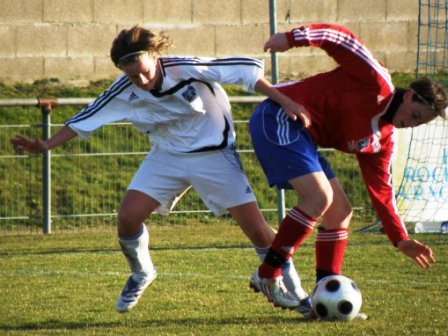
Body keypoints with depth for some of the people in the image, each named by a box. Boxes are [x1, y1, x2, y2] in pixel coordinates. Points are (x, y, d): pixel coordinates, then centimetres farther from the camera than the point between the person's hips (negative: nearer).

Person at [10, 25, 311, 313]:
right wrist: (47, 145, -11)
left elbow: (247, 70, -24)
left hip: (215, 153, -3)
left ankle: (292, 291, 12)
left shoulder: (187, 69, -27)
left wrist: (284, 102, -27)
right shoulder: (124, 93, -15)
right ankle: (141, 274, 18)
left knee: (257, 229, -9)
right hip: (167, 156, 3)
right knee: (128, 217, -12)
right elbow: (86, 119, -5)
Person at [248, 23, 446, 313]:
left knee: (340, 210, 7)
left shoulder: (383, 141, 14)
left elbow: (381, 191, 18)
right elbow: (341, 41, -16)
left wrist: (401, 240, 12)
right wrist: (293, 38, -30)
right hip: (278, 119, -10)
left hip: (302, 134, 10)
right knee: (319, 196, -22)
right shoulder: (376, 83, -10)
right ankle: (268, 275, -17)